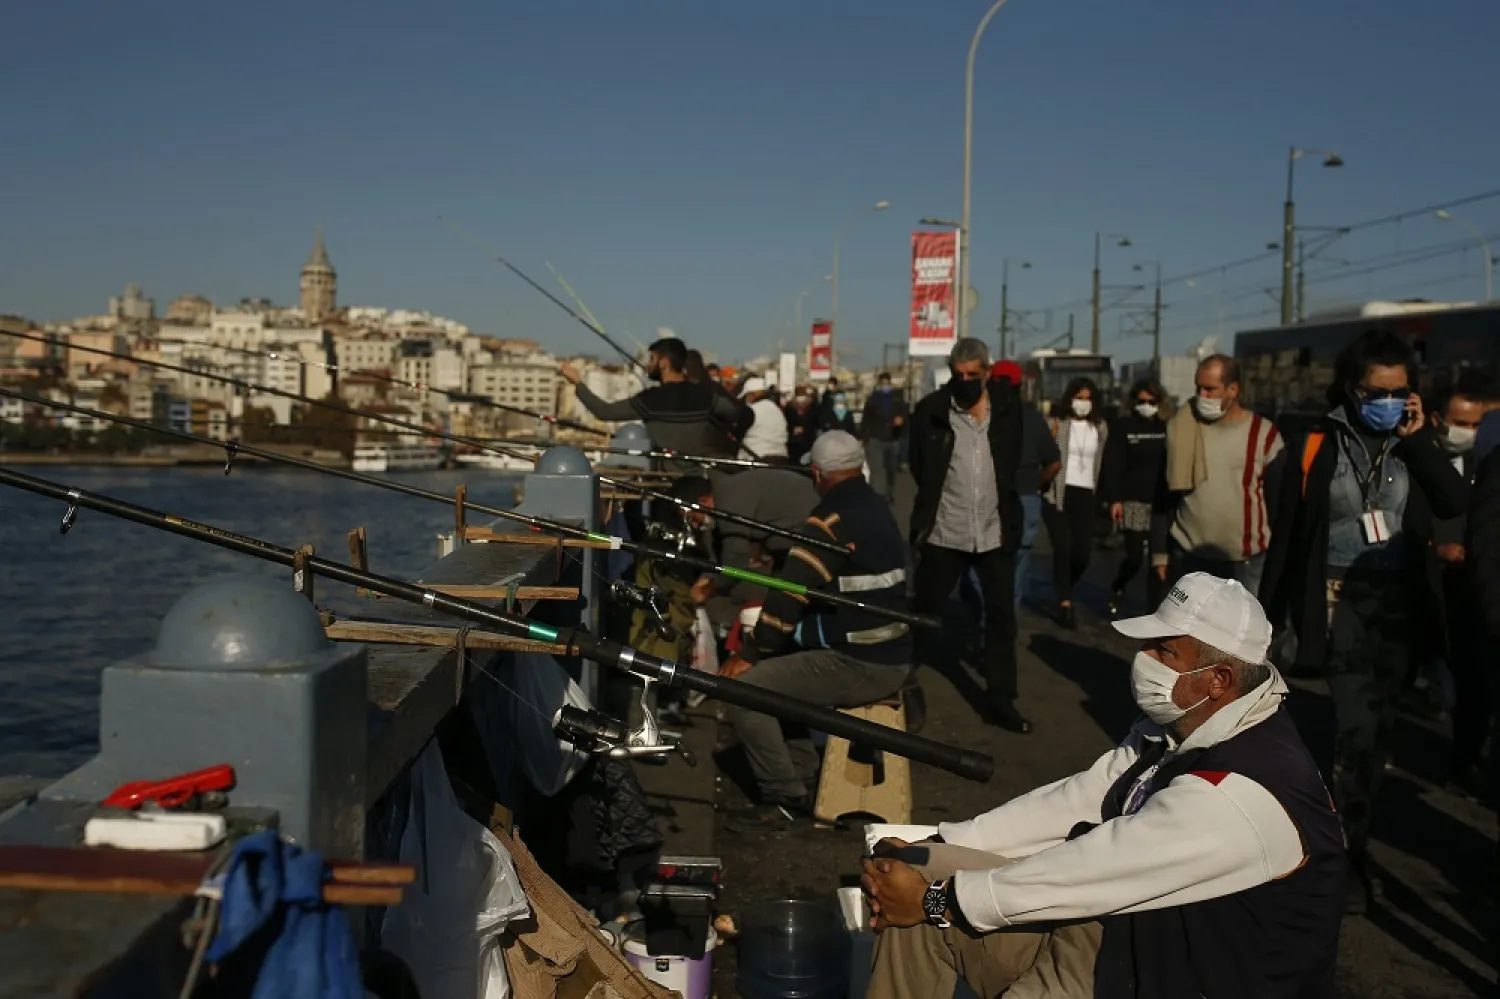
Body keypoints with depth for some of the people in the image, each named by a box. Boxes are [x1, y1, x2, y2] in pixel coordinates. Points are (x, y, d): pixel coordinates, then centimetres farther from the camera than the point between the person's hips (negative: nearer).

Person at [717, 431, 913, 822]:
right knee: (773, 672, 22)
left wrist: (751, 654, -6)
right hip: (889, 656, 10)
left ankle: (785, 798, -1)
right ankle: (803, 776, 21)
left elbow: (789, 595, -19)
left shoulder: (833, 520, -17)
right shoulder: (876, 508, 11)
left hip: (857, 665, -10)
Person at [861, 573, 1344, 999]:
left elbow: (1094, 867, -27)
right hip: (1120, 923, 8)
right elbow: (1079, 798, 1)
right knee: (924, 878, -2)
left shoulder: (1239, 797, -28)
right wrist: (934, 848, -6)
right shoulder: (1186, 725, -1)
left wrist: (936, 899, -19)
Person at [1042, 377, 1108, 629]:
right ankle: (1065, 602, 0)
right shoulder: (1056, 423, -2)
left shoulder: (1100, 427, 11)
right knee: (1063, 548, -12)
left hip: (1086, 496, 4)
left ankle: (1063, 591, 26)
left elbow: (1104, 461, 15)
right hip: (1058, 494, -3)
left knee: (1083, 553, -2)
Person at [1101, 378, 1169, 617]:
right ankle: (1116, 590, 22)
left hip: (1160, 502, 3)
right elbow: (1112, 465, -4)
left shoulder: (1166, 428, 9)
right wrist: (1114, 499, -12)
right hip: (1133, 500, -3)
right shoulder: (1122, 426, 0)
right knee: (1135, 557, -8)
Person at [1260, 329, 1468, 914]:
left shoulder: (1413, 443, 3)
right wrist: (1270, 611, 0)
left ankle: (1351, 842, 23)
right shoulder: (1319, 446, -5)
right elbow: (1287, 533, -1)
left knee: (1377, 727, 10)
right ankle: (1348, 855, -1)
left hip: (1398, 599, 3)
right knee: (1356, 728, -12)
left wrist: (1420, 440, -15)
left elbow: (1455, 509, -11)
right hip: (1341, 597, -3)